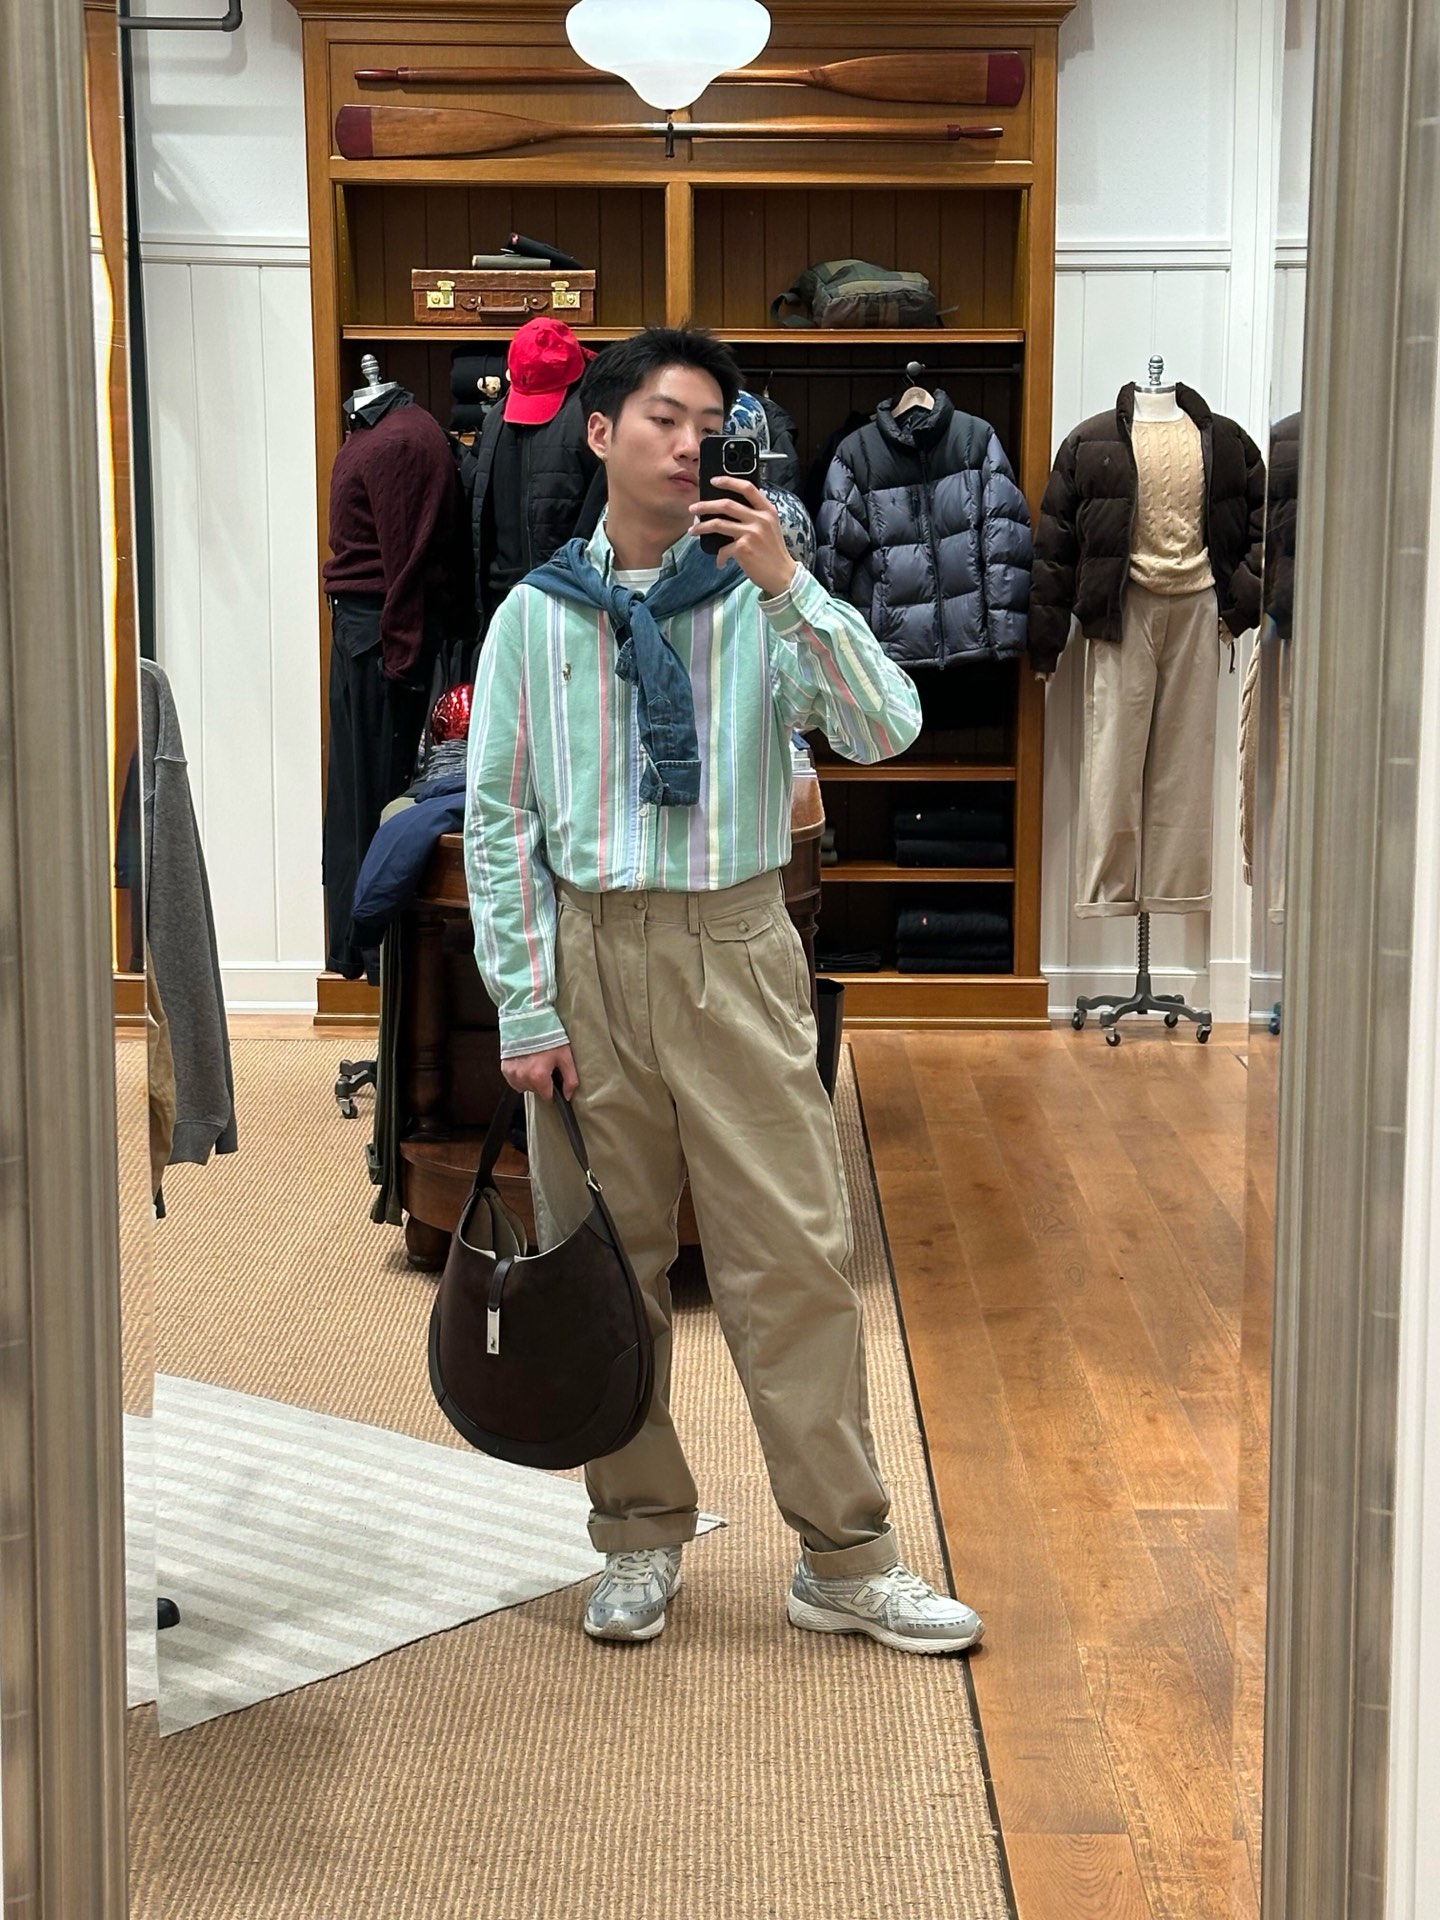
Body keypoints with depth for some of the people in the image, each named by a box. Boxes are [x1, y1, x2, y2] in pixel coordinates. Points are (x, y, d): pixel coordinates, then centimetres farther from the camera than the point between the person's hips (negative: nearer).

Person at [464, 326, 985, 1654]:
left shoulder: (764, 601, 3)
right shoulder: (535, 615, 4)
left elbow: (886, 732, -10)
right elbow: (498, 820, 3)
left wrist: (788, 582, -19)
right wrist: (526, 1009, -3)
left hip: (735, 951, -1)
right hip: (587, 951, 1)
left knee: (794, 1256, -1)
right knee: (605, 1257, 8)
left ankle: (845, 1563, 10)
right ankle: (641, 1543, 24)